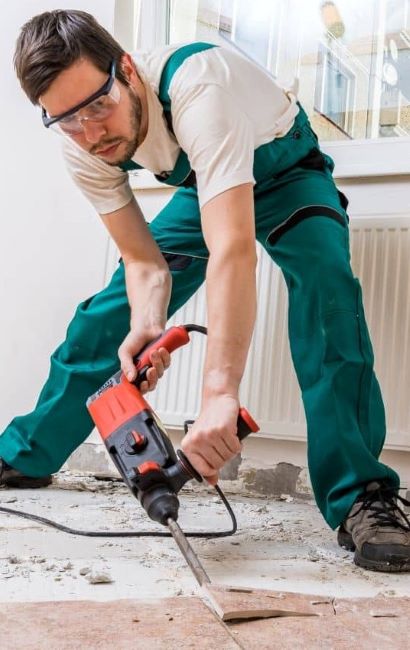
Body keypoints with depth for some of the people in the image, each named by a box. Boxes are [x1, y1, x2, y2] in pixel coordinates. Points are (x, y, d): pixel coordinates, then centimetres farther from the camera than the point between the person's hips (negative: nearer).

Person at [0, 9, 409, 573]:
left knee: (325, 287, -34)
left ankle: (360, 498, -28)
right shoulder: (83, 148, -22)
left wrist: (219, 393, -59)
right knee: (108, 315, 1)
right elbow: (144, 259, -16)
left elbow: (233, 251, -52)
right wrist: (146, 324, -37)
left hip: (286, 173, -5)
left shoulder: (195, 86, -43)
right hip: (203, 187, 5)